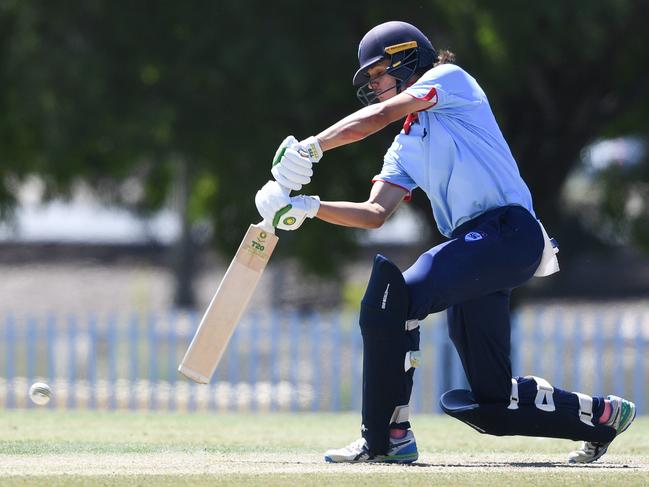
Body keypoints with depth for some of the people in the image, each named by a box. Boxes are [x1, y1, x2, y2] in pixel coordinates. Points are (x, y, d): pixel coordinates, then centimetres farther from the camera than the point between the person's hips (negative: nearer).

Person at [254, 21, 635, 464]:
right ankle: (603, 416, 28)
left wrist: (311, 147, -13)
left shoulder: (450, 78, 5)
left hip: (509, 230, -10)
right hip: (471, 244, 10)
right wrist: (309, 207, 0)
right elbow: (374, 214, 14)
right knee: (489, 400, 9)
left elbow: (380, 115, -9)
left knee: (393, 291, -28)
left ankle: (386, 436, -26)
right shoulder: (405, 148, 26)